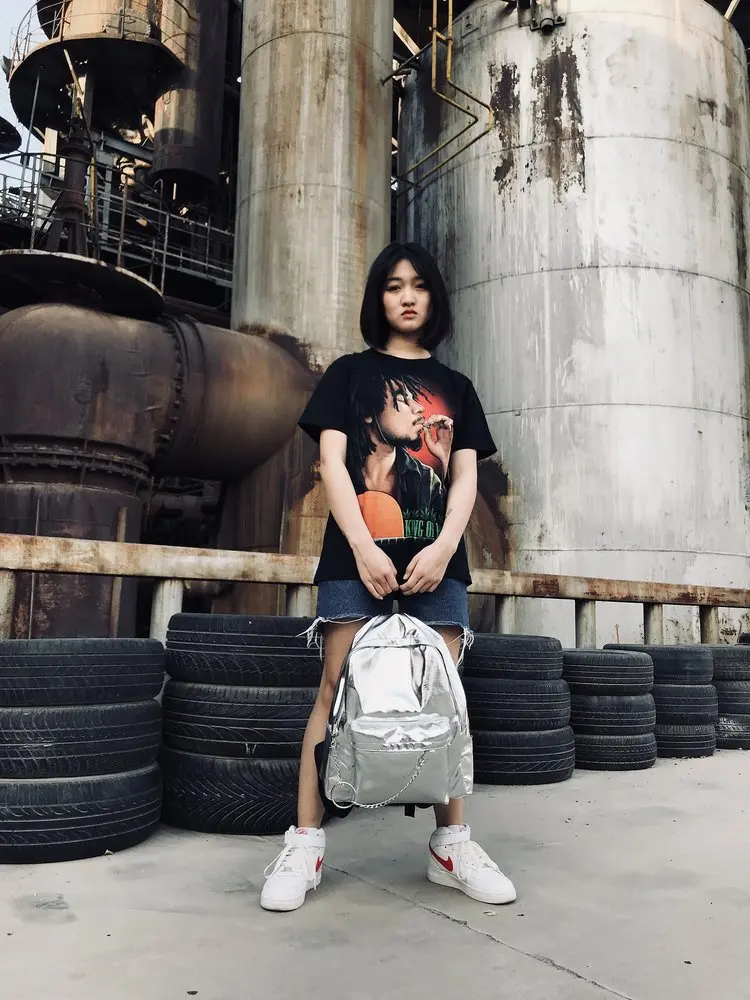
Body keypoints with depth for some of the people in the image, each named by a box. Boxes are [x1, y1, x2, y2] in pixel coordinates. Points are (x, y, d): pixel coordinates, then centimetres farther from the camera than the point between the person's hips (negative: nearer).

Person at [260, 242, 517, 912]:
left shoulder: (455, 387, 19)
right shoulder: (350, 373, 13)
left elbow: (465, 477, 10)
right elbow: (332, 462, 1)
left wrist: (443, 546, -8)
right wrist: (363, 547, -12)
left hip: (436, 557, 2)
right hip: (358, 553, -2)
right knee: (337, 690, -8)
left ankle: (451, 844, 11)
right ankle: (304, 846, 0)